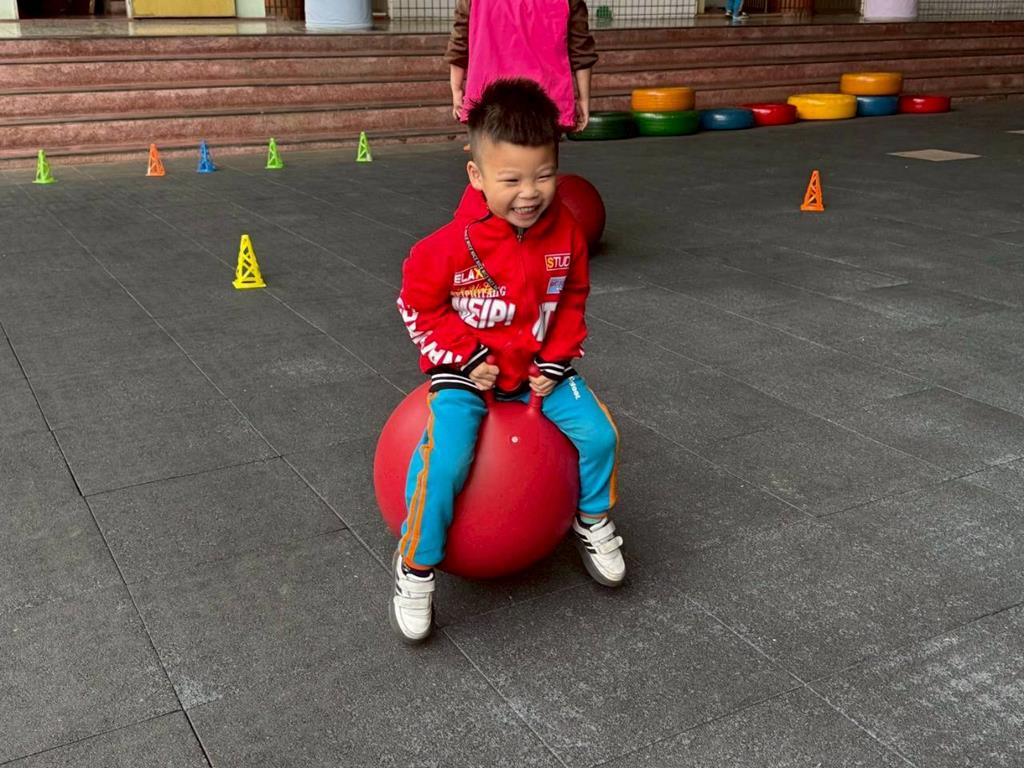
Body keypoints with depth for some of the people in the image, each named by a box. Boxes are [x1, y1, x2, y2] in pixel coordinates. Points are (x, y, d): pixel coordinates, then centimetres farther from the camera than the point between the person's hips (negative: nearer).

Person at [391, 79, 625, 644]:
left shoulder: (565, 232, -8)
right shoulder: (453, 244, -23)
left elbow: (572, 301, 7)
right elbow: (418, 305, -9)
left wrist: (556, 361, -3)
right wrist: (467, 358, -15)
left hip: (537, 367, 5)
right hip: (467, 370, -4)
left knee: (598, 433, -7)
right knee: (443, 463, -23)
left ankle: (593, 523, 23)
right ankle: (416, 567, 0)